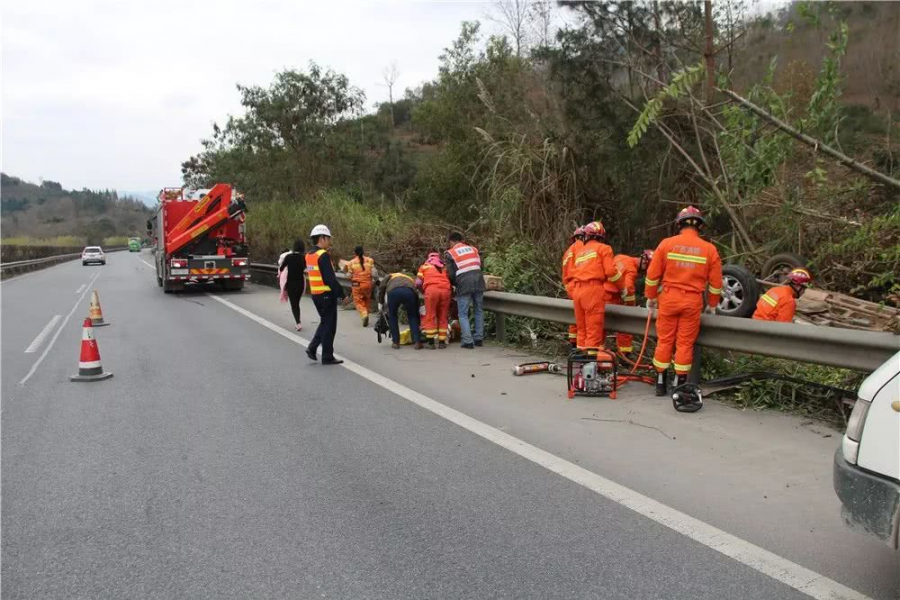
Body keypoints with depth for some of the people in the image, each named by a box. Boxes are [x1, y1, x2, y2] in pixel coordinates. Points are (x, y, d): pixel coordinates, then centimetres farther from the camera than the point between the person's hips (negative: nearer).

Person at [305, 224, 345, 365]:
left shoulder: (309, 255, 10)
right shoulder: (323, 255, -18)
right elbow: (330, 278, -21)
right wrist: (341, 293, -16)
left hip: (315, 294, 8)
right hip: (326, 294, -8)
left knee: (324, 322, 22)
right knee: (329, 325, 2)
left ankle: (312, 348, 16)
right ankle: (327, 357, 8)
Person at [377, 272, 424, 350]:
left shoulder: (390, 276, 40)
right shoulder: (411, 280, 43)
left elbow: (382, 287, 18)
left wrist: (380, 303, 24)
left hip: (394, 291, -1)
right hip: (410, 292, 1)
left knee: (392, 315, 23)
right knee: (413, 316, 23)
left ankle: (396, 342, 21)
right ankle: (417, 342, 15)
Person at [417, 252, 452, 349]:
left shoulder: (424, 266, 24)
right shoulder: (444, 268, 30)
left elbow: (418, 283, 14)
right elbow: (450, 280, 16)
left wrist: (423, 290, 30)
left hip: (431, 289, -2)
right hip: (445, 290, 2)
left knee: (430, 316, 6)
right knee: (443, 317, 11)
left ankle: (431, 342, 6)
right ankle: (442, 342, 12)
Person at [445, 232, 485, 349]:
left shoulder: (450, 253, 6)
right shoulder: (473, 249, 19)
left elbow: (451, 273, 2)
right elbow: (480, 265, 15)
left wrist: (455, 284, 20)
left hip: (464, 284, -4)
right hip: (478, 281, 4)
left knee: (463, 314, 5)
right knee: (479, 311, 16)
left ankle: (468, 341, -1)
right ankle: (479, 339, 18)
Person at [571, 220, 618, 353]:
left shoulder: (580, 252, 24)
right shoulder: (603, 248, 4)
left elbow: (575, 272, 17)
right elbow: (610, 271, -4)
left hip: (577, 290, 6)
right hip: (593, 289, -6)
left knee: (581, 326, 12)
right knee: (593, 326, -6)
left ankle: (582, 351, 18)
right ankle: (592, 353, -8)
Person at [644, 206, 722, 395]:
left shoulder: (667, 244, -2)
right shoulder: (709, 249, 0)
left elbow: (652, 275, 0)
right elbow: (715, 282, 6)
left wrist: (651, 297, 13)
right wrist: (712, 304, 19)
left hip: (668, 298, 0)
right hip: (693, 301, 0)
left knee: (664, 340, 8)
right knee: (685, 343, 7)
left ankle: (660, 383, 14)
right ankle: (680, 384, 12)